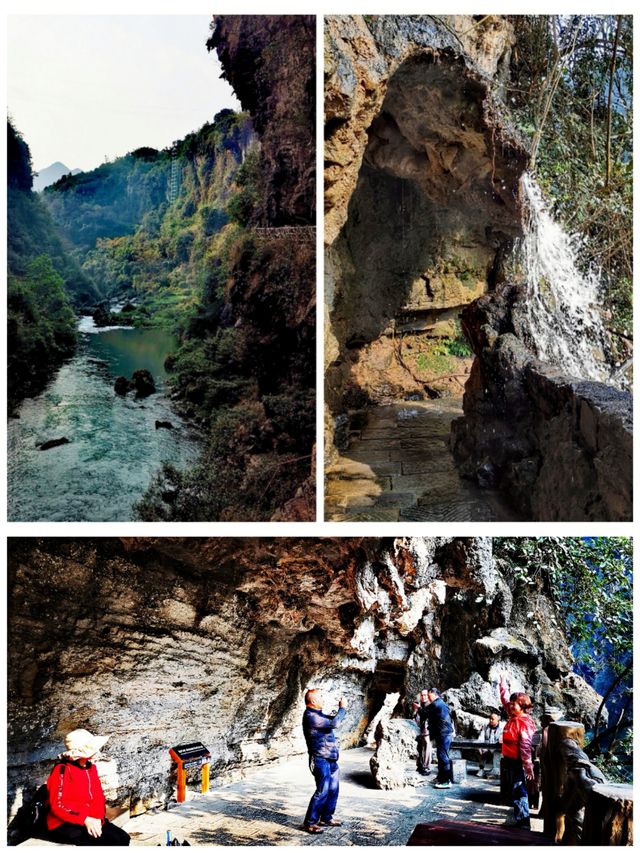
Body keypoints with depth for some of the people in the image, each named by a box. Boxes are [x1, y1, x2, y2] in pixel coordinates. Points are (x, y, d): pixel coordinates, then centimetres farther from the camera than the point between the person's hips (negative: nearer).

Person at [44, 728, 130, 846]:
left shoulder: (91, 768, 9)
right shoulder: (63, 770, -13)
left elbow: (99, 797, 11)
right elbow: (58, 805, -18)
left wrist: (98, 818, -9)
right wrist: (85, 820, -25)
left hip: (90, 821, 7)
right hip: (64, 825, -7)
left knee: (123, 838, -14)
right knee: (110, 840, -25)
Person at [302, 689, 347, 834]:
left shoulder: (317, 714, 14)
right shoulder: (310, 716, -18)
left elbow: (333, 719, 25)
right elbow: (333, 724, -26)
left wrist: (341, 709, 9)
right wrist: (342, 708, -15)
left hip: (331, 759, 10)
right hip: (320, 760, -10)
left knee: (333, 790, 13)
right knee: (322, 791, -10)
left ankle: (326, 818, 25)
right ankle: (310, 822, -1)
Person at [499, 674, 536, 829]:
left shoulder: (524, 723, -19)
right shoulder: (513, 717, 6)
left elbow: (525, 746, -23)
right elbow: (505, 699, 18)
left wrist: (528, 766, -25)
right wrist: (503, 682, 21)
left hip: (518, 762, -9)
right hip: (510, 760, 9)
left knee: (519, 790, -5)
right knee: (514, 789, 17)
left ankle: (523, 821, -1)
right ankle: (517, 816, 28)